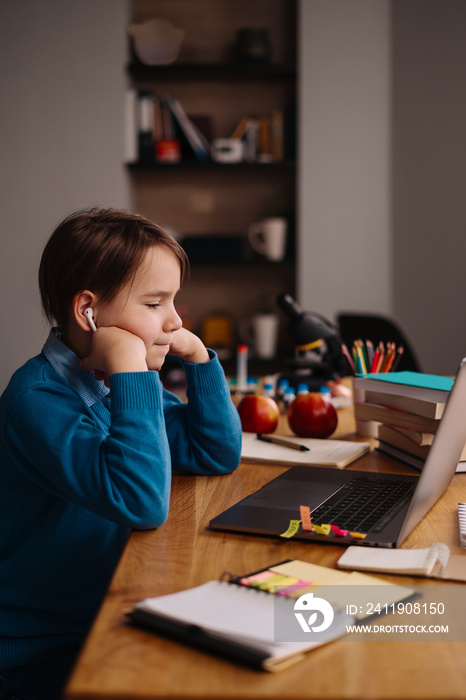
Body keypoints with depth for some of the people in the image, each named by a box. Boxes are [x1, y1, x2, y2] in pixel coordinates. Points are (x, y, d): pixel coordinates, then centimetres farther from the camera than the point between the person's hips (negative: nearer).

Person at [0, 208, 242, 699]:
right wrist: (132, 373, -32)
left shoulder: (116, 383, 3)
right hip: (44, 653, -8)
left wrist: (198, 357, -1)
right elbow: (142, 503, -35)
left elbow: (220, 455, 9)